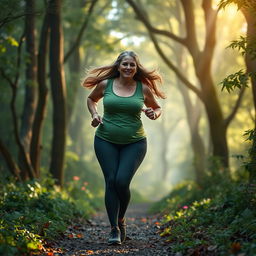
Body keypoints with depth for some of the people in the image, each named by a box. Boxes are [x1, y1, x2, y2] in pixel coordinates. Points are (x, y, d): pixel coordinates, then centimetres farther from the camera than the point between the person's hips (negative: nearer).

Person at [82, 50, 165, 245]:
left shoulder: (143, 88, 1)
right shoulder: (105, 84, 1)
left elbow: (158, 108, 16)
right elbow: (91, 99, 20)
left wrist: (154, 114, -7)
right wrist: (94, 114, 1)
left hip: (134, 143, -1)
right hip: (106, 141, 1)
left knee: (122, 182, -13)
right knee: (111, 182, -4)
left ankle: (121, 220, 15)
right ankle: (114, 229, 5)